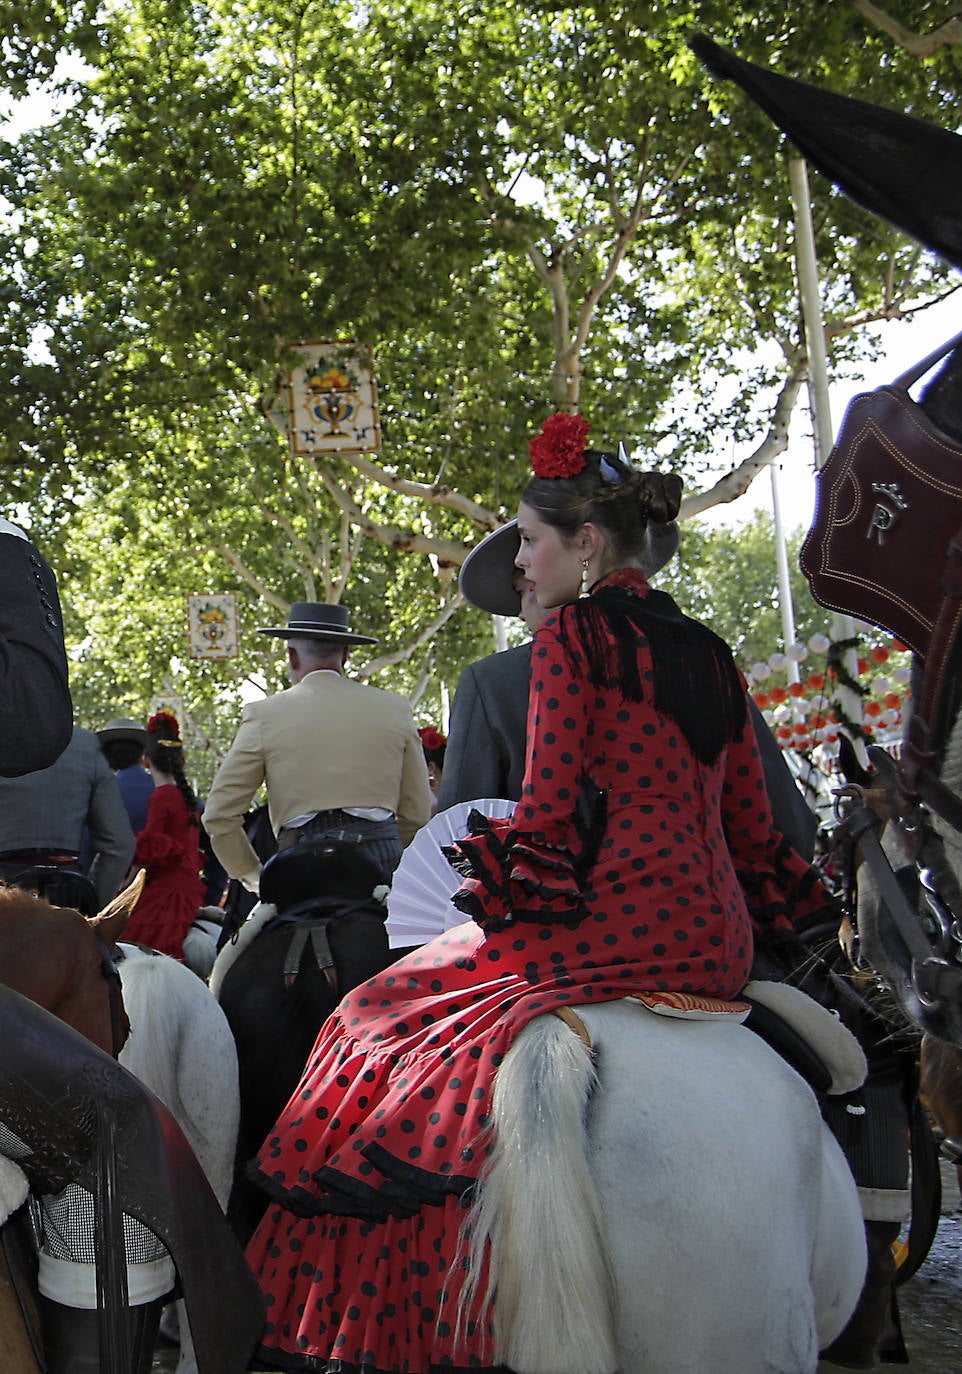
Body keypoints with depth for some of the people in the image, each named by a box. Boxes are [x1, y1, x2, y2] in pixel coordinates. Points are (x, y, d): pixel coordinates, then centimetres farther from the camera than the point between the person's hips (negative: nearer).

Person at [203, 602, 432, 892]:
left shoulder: (265, 715, 6)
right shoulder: (395, 709, 11)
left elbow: (219, 815, 7)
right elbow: (418, 816, 14)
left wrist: (253, 878, 18)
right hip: (384, 856, 2)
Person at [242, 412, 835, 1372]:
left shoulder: (574, 633, -5)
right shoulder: (707, 651, 15)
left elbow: (546, 808, -11)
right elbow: (749, 825, 15)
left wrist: (485, 888, 1)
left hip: (615, 922, -8)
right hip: (716, 937, 8)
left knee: (396, 1022, 3)